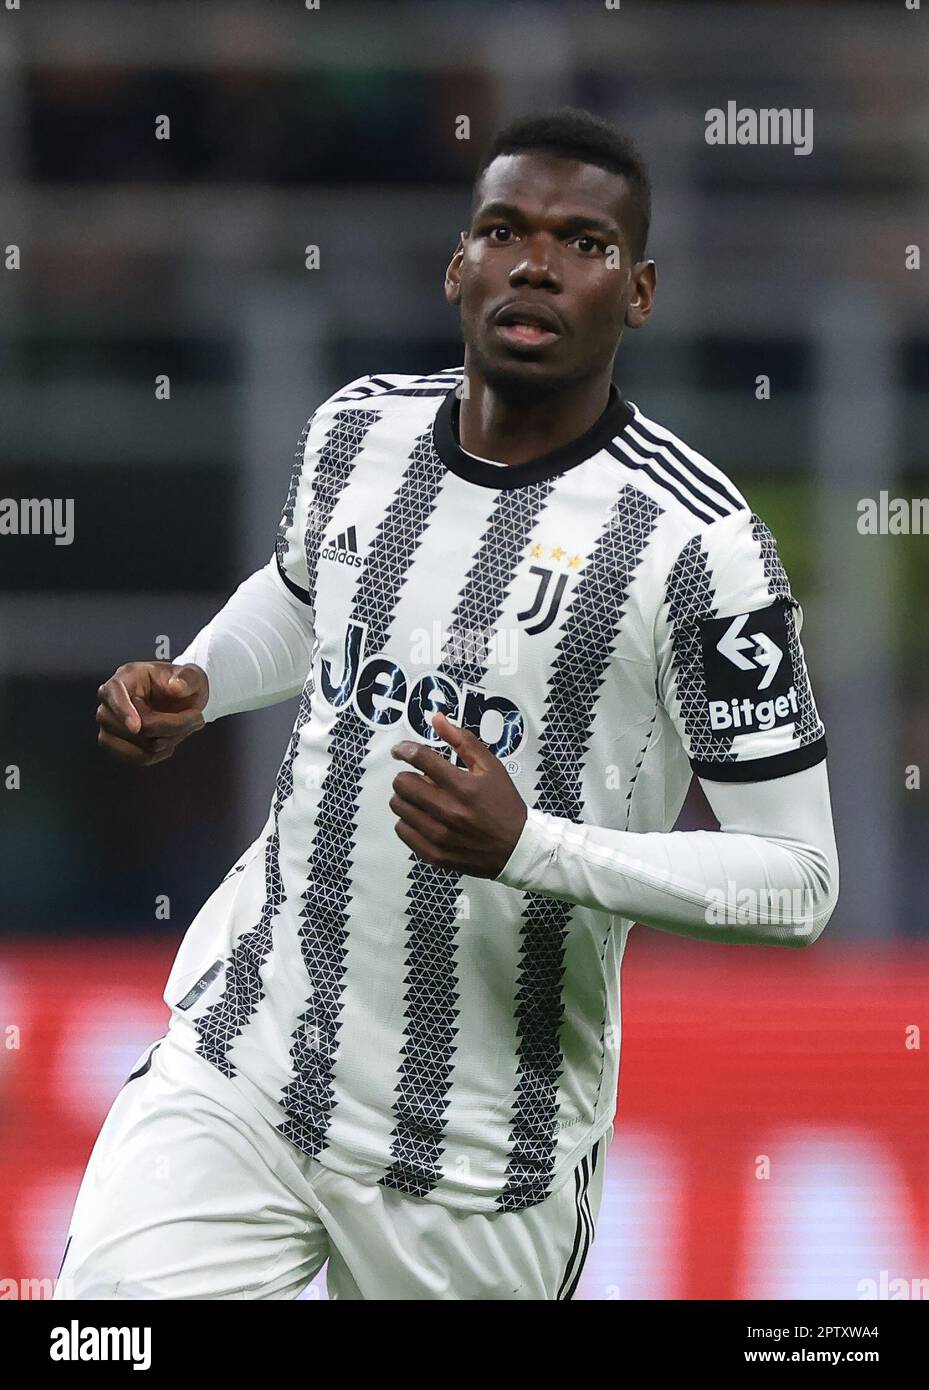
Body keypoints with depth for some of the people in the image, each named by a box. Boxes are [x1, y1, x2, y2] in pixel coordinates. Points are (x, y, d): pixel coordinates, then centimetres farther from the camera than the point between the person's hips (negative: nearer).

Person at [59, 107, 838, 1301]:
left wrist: (530, 846, -25)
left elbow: (796, 882, -12)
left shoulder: (694, 542, -13)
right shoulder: (356, 432, 5)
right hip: (231, 1072, 3)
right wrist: (189, 688, 7)